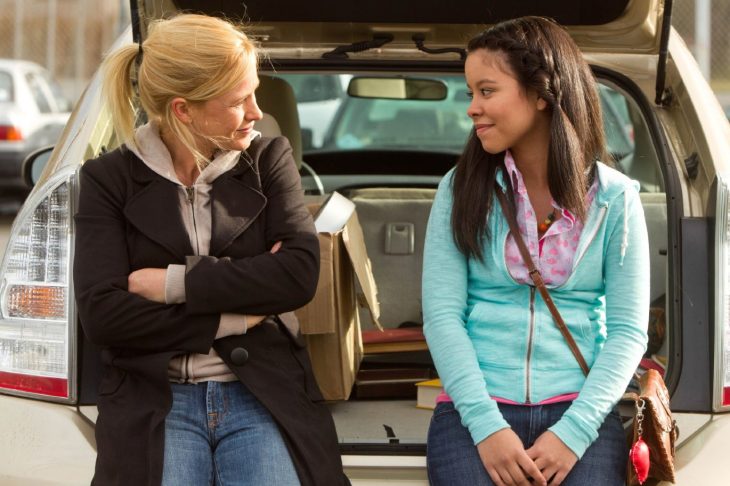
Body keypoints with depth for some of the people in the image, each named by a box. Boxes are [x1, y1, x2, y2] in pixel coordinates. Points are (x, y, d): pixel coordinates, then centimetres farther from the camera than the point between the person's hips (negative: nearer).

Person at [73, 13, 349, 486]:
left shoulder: (269, 158, 9)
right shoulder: (110, 180, 4)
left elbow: (301, 273, -5)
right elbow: (102, 315, -8)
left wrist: (175, 283, -8)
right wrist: (240, 315, -7)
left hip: (262, 396, 1)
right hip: (155, 403, -1)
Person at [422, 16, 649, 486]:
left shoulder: (614, 199, 4)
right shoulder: (462, 189, 5)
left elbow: (628, 331, 0)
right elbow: (442, 314, -2)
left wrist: (572, 432, -13)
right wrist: (486, 425, -15)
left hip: (580, 413, 0)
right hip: (476, 410, 0)